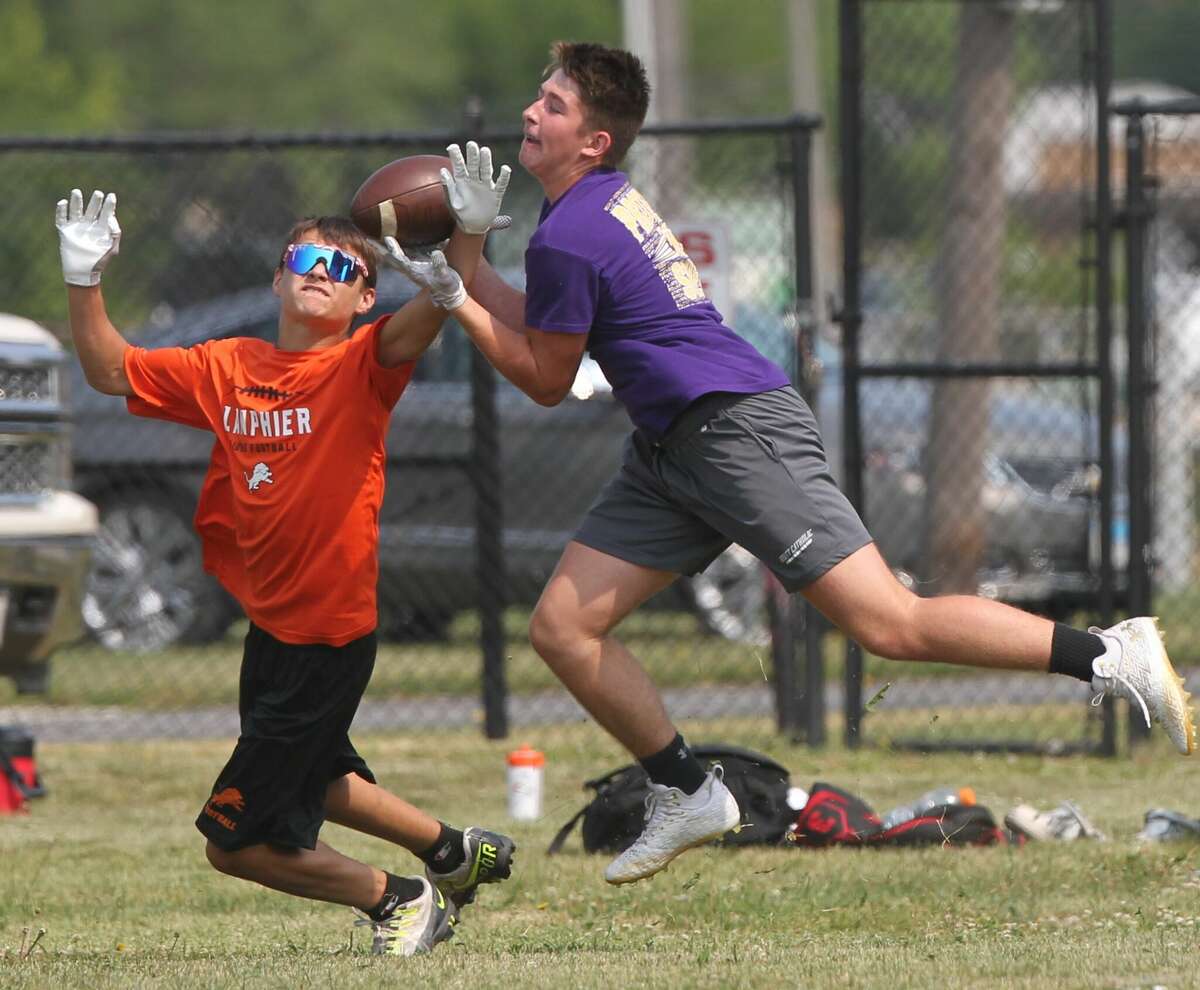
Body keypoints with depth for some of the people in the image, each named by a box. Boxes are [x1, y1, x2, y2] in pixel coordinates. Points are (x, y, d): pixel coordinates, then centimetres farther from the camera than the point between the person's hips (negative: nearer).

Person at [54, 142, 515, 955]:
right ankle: (457, 853, 50)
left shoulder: (364, 366, -13)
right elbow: (110, 370, 8)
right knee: (310, 781, 30)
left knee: (236, 841, -2)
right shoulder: (227, 368, 3)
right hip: (271, 626, 8)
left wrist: (470, 233, -47)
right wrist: (84, 279, -6)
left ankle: (396, 900, 17)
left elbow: (432, 311, -30)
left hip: (329, 636, -8)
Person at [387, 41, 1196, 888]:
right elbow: (539, 322, 29)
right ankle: (689, 794, 13)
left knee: (888, 624, -15)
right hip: (671, 451, 10)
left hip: (739, 428, -10)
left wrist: (455, 302, -1)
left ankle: (1111, 656, -12)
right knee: (563, 627, 4)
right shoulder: (611, 200, 15)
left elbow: (545, 379, -6)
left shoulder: (567, 238, -14)